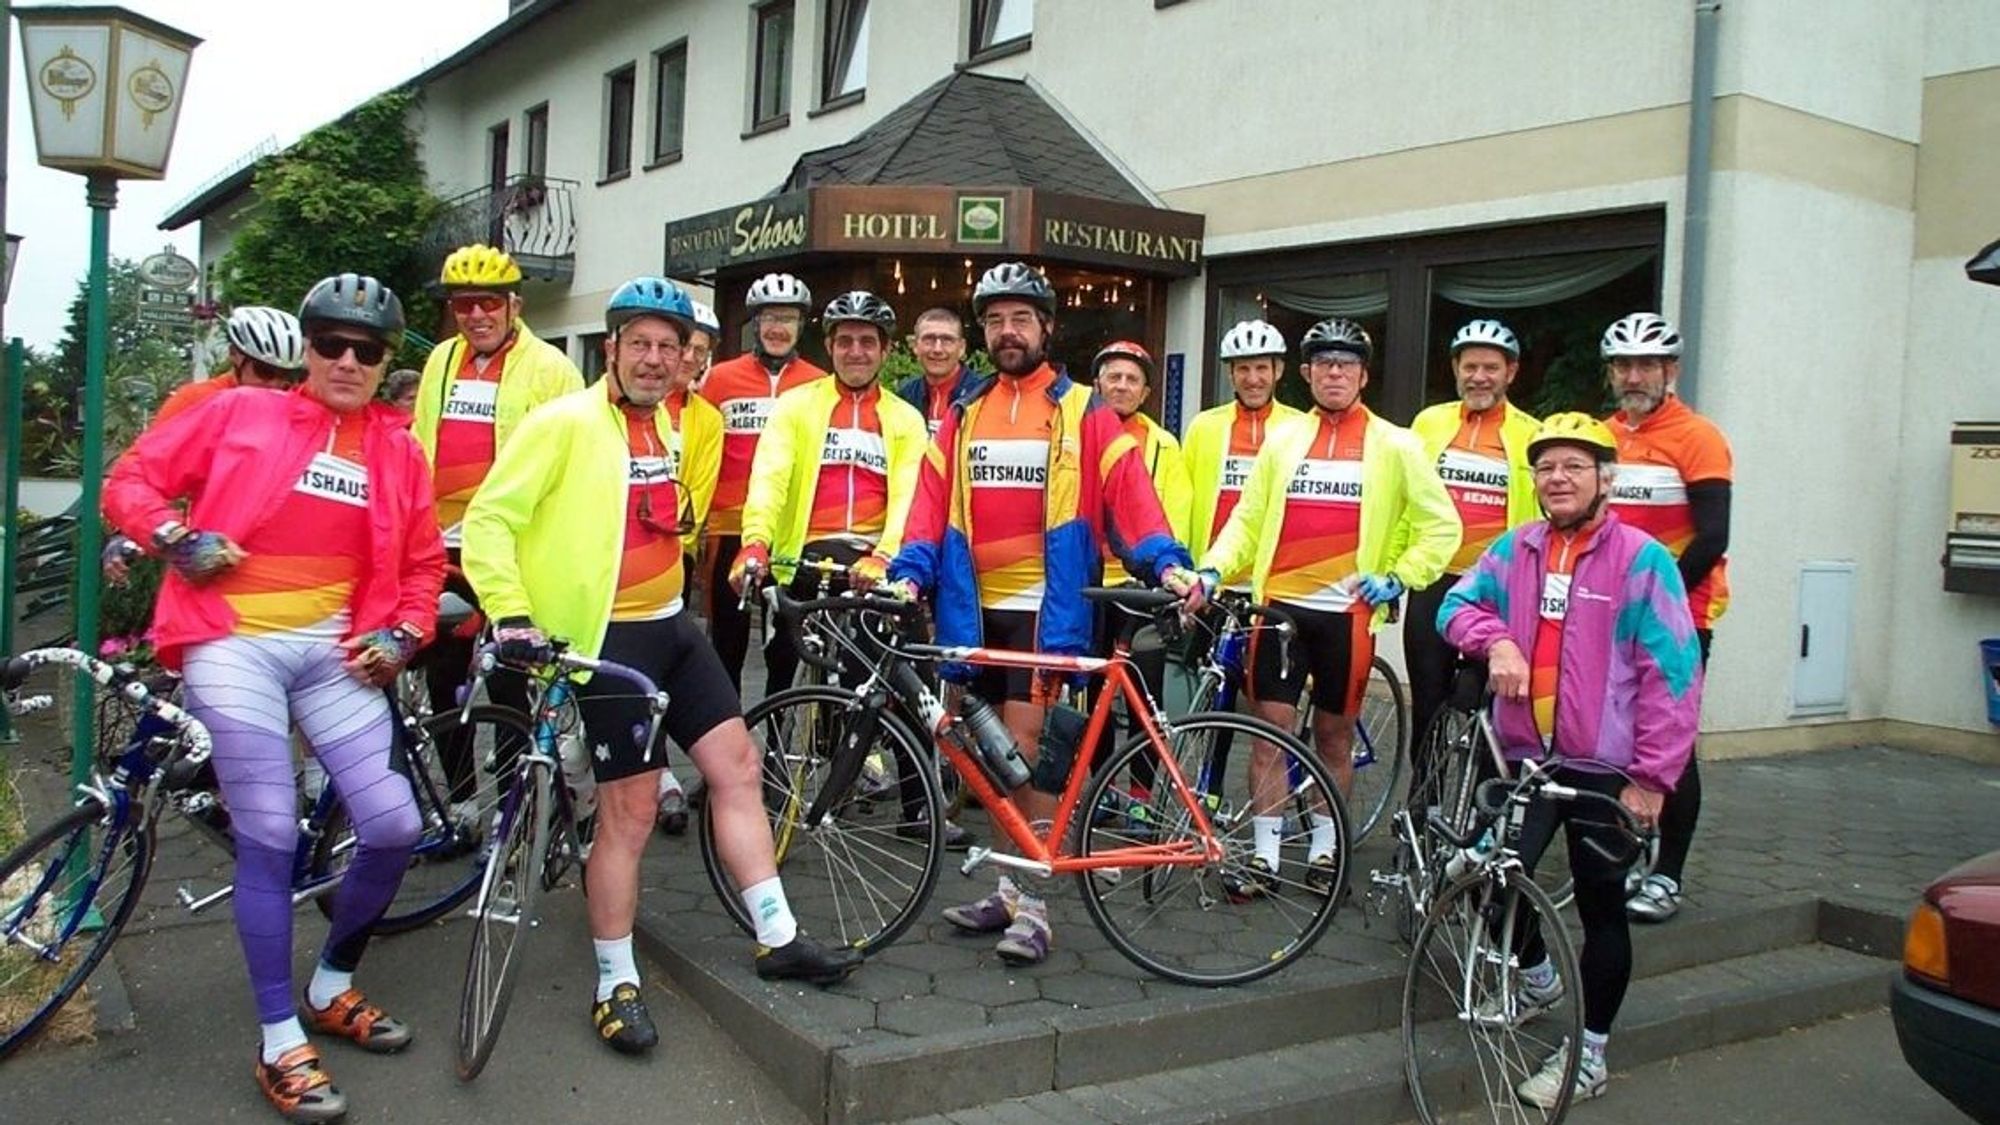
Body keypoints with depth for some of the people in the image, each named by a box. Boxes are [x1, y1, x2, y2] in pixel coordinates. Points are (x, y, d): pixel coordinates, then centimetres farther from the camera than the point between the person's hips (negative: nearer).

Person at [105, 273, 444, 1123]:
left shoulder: (399, 452, 9)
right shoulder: (238, 413, 2)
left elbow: (422, 564, 15)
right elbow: (130, 481, 6)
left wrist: (402, 634, 0)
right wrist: (175, 539, -10)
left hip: (334, 651, 3)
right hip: (233, 644, -3)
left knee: (394, 825, -2)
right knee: (270, 837, -7)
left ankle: (332, 989, 25)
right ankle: (280, 1045, 7)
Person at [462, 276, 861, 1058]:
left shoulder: (669, 426, 13)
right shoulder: (566, 423, -12)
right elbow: (488, 519, -15)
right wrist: (510, 613, -24)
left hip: (670, 624, 8)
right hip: (609, 636, -8)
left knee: (737, 765, 6)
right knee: (630, 808, -4)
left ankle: (778, 938, 16)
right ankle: (617, 986, 11)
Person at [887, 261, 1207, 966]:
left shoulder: (1083, 413, 1)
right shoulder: (963, 417, 13)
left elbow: (1128, 493, -8)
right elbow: (932, 504, 6)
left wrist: (1165, 563, -21)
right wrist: (910, 572, -8)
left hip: (1046, 607, -4)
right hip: (974, 608, 5)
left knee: (1026, 745, -9)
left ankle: (1031, 902, 3)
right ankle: (1013, 886, 25)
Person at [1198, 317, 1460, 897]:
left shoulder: (1393, 445, 3)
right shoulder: (1284, 437, 9)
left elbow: (1441, 525, 5)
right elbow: (1248, 519, 8)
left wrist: (1398, 577, -6)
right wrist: (1212, 568, -6)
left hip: (1347, 611, -1)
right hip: (1281, 603, 1)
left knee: (1334, 735, 10)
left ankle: (1324, 850, 24)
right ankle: (1264, 854, 9)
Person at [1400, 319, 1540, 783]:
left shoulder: (1529, 433, 0)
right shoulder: (1429, 422, 6)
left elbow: (1547, 508, 3)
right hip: (1432, 582, 2)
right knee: (1428, 700, 10)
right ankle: (1422, 793, 23)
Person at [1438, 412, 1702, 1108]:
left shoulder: (1641, 560, -9)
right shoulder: (1515, 549, 4)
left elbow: (1672, 673, -10)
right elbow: (1458, 603, 11)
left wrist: (1652, 776, -12)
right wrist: (1496, 640, -12)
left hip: (1605, 768, -4)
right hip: (1525, 757, 4)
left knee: (1601, 907, 6)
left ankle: (1589, 1053, 22)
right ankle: (1537, 978, 32)